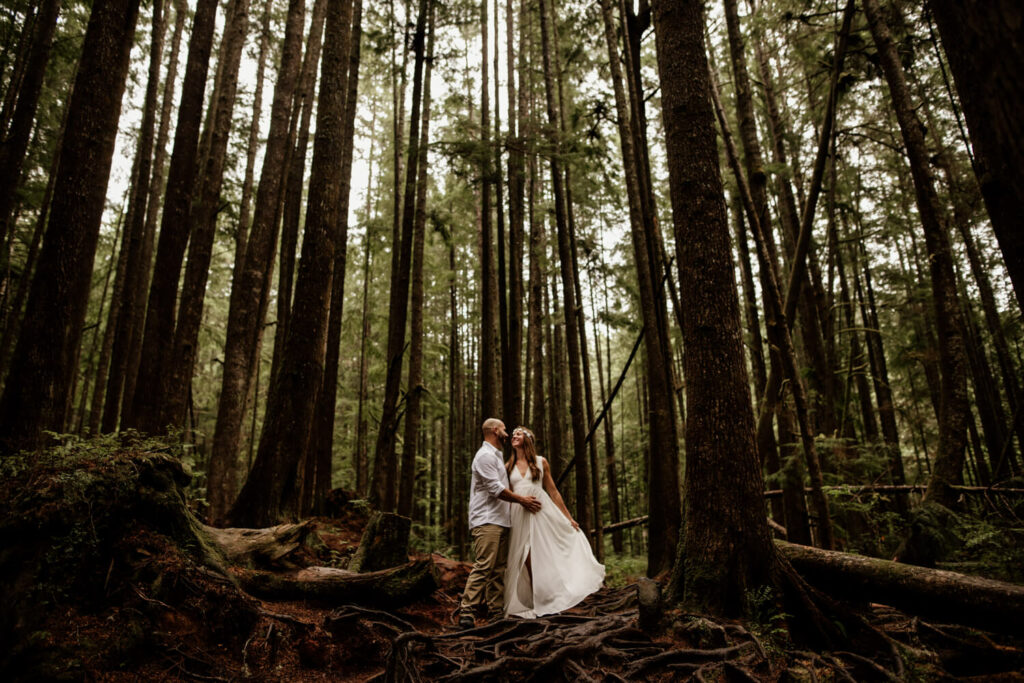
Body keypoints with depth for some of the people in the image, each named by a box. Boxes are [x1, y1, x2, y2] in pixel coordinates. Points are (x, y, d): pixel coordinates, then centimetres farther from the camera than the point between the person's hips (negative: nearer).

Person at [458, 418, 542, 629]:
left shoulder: (497, 456, 24)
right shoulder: (485, 455, -10)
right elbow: (496, 489, -16)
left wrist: (523, 500, 18)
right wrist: (521, 500, -8)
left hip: (500, 521, 10)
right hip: (486, 521, -10)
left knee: (498, 568, 8)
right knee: (483, 566, -14)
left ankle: (495, 611, 12)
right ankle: (466, 612, -12)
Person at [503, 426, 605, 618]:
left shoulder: (540, 462, 7)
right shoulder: (509, 466, 10)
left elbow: (553, 492, 8)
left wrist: (568, 518, 6)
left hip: (542, 511, -1)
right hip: (520, 515, 1)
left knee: (547, 557, -5)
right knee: (528, 561, -1)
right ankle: (535, 604, 9)